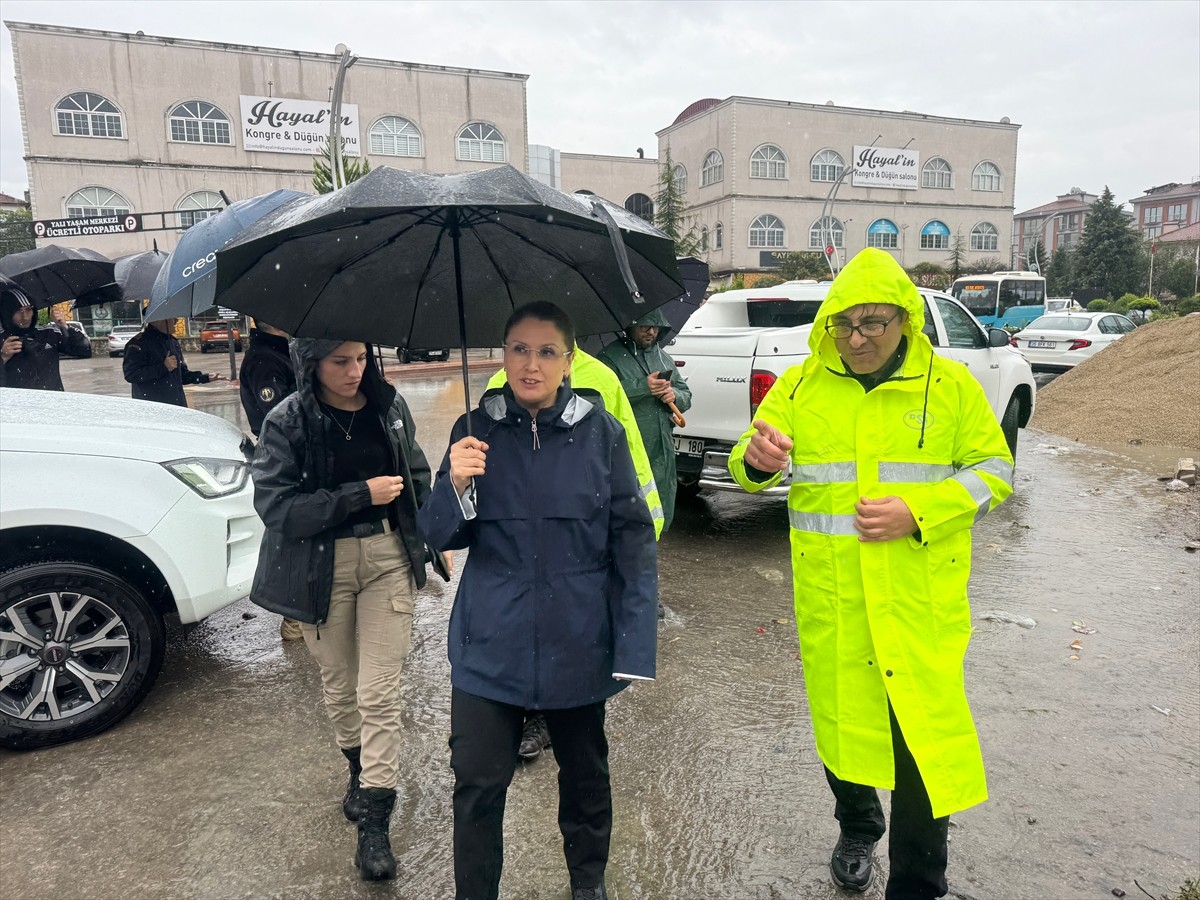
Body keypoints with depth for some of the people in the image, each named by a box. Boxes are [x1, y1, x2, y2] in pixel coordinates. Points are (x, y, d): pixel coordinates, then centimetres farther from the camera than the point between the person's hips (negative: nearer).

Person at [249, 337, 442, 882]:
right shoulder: (287, 422, -9)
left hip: (388, 557, 1)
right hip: (321, 566, 0)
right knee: (338, 685, 17)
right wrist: (361, 495, -21)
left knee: (378, 693, -2)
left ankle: (375, 821, 9)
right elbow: (275, 505, -16)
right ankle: (359, 769, 45)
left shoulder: (389, 406, -1)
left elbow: (416, 477, 11)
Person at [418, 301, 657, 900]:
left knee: (584, 774, 19)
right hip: (491, 644, 1)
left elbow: (633, 540, -6)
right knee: (477, 783, 5)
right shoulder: (476, 431, -2)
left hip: (578, 644, 0)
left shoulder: (600, 432, -6)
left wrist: (636, 645, -10)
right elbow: (438, 536, -1)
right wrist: (456, 486, -22)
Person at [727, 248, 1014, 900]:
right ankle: (857, 829, 46)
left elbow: (993, 472, 1)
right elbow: (747, 469, -1)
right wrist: (757, 460, -26)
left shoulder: (951, 385, -1)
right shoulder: (801, 386, 0)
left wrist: (918, 514, -15)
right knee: (841, 717, 17)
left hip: (920, 597, -1)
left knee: (924, 733, 1)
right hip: (829, 597, 2)